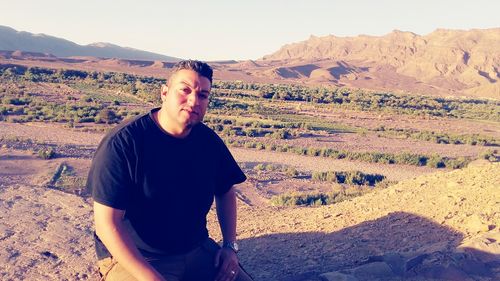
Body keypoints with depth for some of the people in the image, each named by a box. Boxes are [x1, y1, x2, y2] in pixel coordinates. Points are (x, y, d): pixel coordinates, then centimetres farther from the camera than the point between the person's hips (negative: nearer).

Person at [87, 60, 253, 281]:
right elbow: (107, 224, -20)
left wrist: (230, 245, 4)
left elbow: (226, 192, 16)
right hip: (131, 257, -5)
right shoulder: (121, 143, -18)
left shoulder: (209, 141, -1)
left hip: (198, 251, 5)